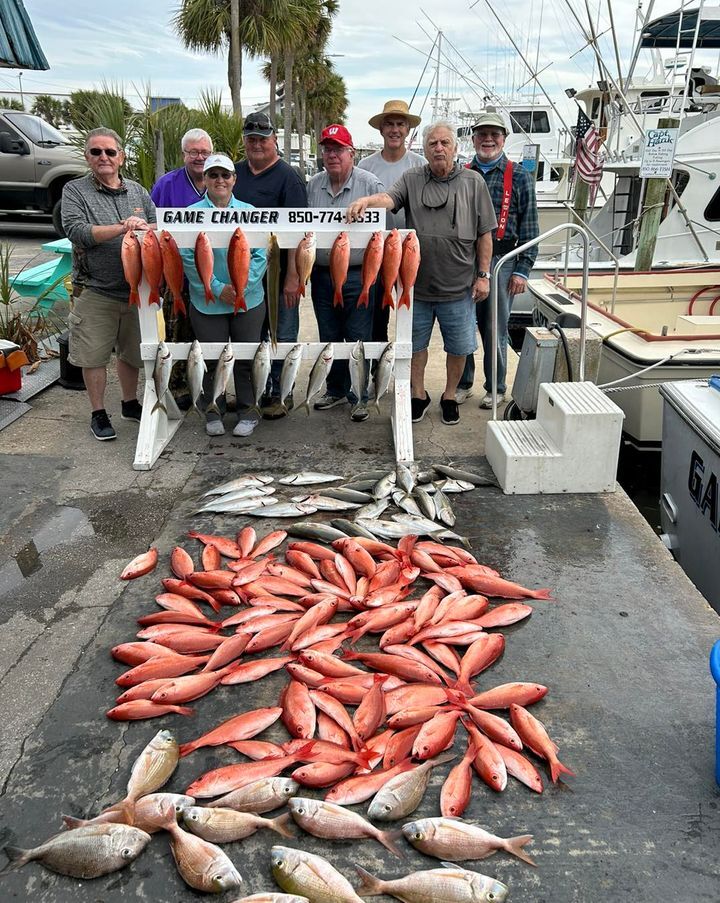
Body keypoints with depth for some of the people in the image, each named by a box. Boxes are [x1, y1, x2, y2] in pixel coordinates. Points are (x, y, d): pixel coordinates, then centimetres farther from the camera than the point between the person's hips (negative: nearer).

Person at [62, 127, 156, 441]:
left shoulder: (137, 191, 11)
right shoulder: (75, 191, -1)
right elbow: (76, 231, -15)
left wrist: (144, 227, -15)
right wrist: (122, 228, -22)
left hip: (136, 288, 4)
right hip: (95, 290, -3)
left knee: (132, 351, 16)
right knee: (94, 355, 2)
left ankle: (130, 403, 34)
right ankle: (98, 413, 17)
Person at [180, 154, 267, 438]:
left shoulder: (249, 212, 4)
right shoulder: (191, 215, -1)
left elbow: (260, 255, 0)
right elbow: (188, 259, -6)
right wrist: (218, 289, -14)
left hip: (249, 301, 1)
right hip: (207, 304, -1)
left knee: (246, 359, 7)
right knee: (212, 360, 7)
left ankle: (248, 412, 21)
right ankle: (213, 414, 22)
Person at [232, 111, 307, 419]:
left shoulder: (287, 177, -8)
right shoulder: (235, 173, 10)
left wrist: (292, 277, -21)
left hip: (278, 275, -6)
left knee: (282, 335, 4)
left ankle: (280, 394, 17)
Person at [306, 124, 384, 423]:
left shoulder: (370, 184, -7)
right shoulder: (313, 186, 8)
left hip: (358, 276, -5)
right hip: (322, 274, 5)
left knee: (358, 339, 1)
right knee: (329, 338, 14)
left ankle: (358, 396, 14)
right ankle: (335, 390, 30)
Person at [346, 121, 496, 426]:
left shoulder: (473, 182, 3)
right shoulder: (411, 180, 4)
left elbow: (485, 234, 3)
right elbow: (389, 198, -16)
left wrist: (483, 275, -1)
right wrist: (367, 200, -39)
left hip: (458, 286, 0)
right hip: (417, 284, 1)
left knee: (459, 346, 10)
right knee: (415, 343, 13)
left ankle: (449, 396, 31)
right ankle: (418, 395, 32)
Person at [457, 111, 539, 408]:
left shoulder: (519, 177, 4)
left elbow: (529, 228, 1)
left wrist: (522, 270, -7)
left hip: (500, 261, -2)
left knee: (495, 330, 4)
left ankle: (496, 389, 18)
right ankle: (463, 384, 22)